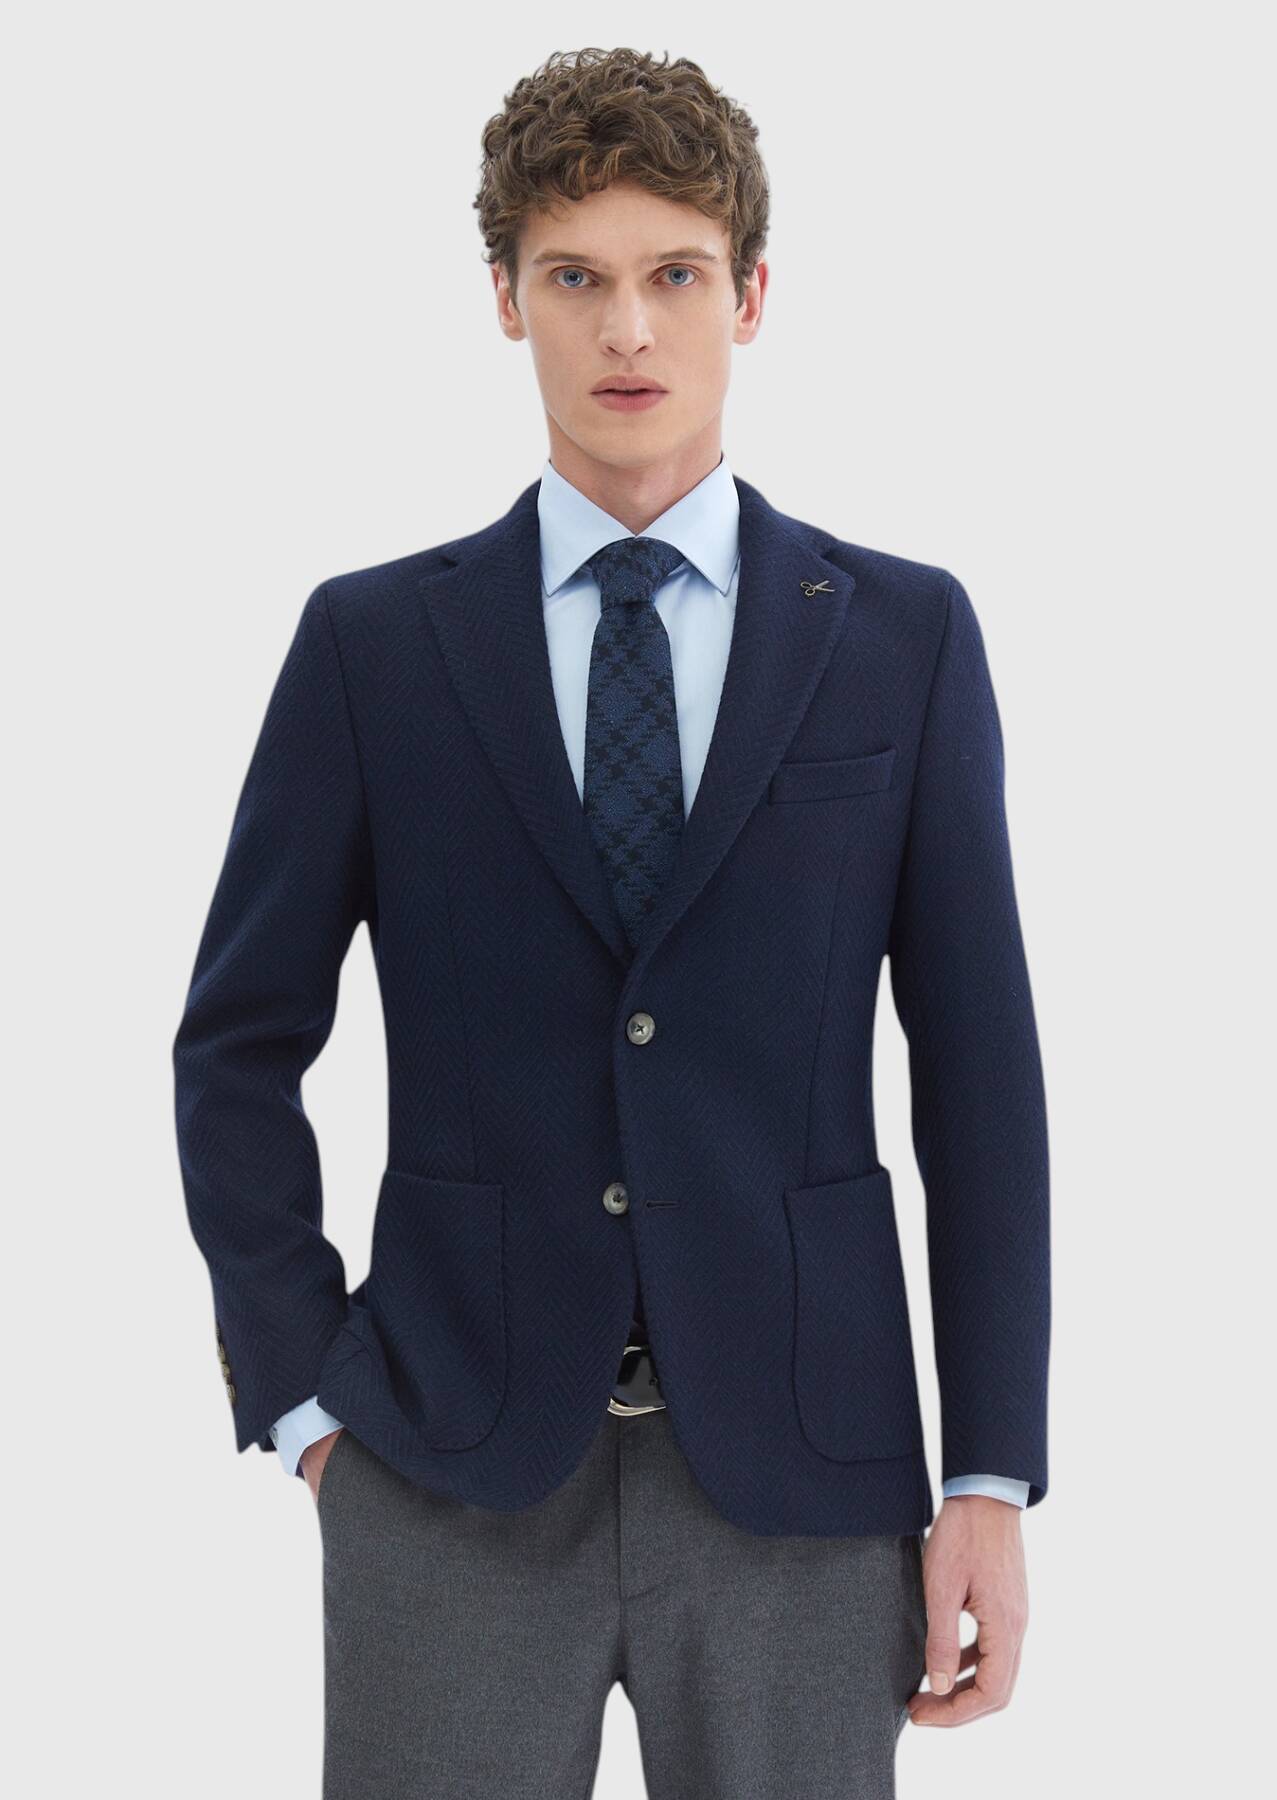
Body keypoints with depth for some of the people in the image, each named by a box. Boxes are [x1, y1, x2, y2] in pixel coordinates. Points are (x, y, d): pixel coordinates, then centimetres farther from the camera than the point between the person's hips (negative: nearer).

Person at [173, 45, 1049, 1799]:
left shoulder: (907, 635, 4)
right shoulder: (372, 642, 4)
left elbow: (978, 1065, 3)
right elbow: (239, 1045, 7)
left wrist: (991, 1475, -1)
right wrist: (302, 1398, 1)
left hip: (800, 1467, 0)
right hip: (453, 1481, 0)